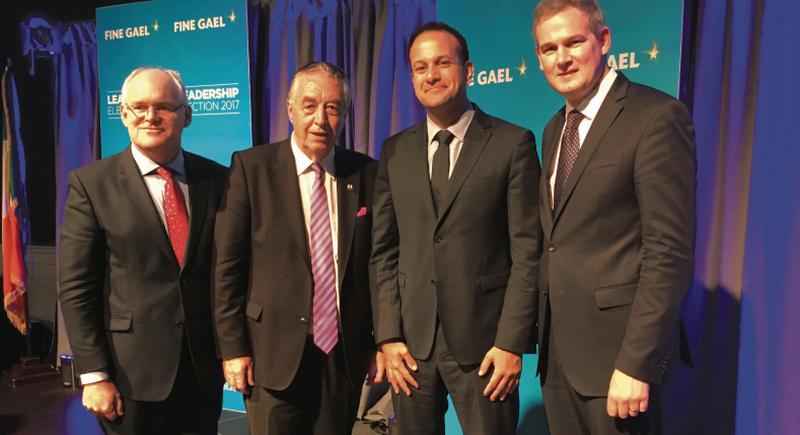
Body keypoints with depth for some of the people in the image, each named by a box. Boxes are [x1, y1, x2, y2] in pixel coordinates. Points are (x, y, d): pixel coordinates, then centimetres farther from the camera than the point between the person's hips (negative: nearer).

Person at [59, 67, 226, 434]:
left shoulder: (216, 179, 2)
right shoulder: (90, 183, -5)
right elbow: (75, 288, -6)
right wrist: (93, 375, -9)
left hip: (204, 367, 3)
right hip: (132, 373, -2)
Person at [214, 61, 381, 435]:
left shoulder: (366, 173, 1)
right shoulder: (251, 168, -5)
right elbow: (227, 266, -5)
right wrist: (232, 347, -6)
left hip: (345, 354, 3)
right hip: (274, 353, -2)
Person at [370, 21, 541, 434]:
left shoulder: (512, 143, -3)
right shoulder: (395, 151, 7)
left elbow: (527, 251, -6)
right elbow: (383, 251, 6)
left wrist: (511, 342, -10)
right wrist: (388, 335, 0)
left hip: (482, 339, -3)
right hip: (410, 341, 3)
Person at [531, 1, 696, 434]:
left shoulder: (657, 116, -11)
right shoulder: (554, 130, 12)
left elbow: (669, 250, -17)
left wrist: (636, 363, -20)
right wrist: (541, 330, 10)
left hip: (616, 348, -7)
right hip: (557, 349, 7)